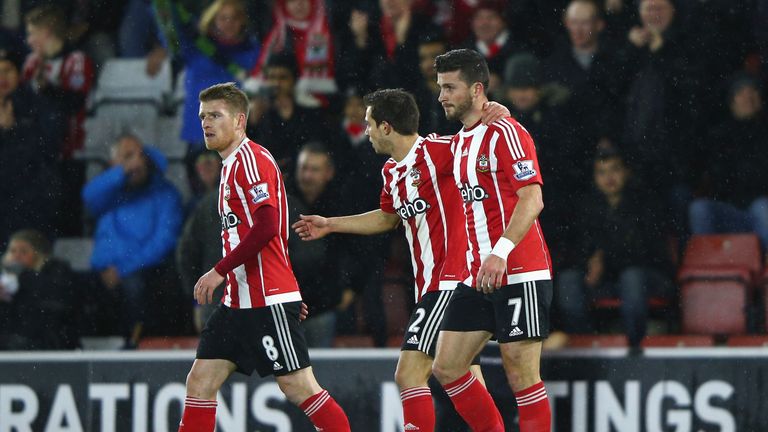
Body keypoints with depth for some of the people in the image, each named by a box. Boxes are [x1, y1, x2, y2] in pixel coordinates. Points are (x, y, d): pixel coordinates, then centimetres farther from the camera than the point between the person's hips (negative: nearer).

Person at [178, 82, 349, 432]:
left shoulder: (252, 158, -11)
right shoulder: (231, 165, 19)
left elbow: (267, 225, -22)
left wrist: (220, 271, -19)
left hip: (268, 302, -10)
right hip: (239, 301, 10)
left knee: (298, 386, -7)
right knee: (200, 381, 3)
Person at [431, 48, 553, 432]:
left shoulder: (505, 133, -10)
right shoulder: (458, 143, 17)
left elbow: (532, 199, -18)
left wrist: (500, 253, -28)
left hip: (520, 274, -9)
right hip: (478, 277, 9)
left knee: (522, 377, -7)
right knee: (446, 368, 5)